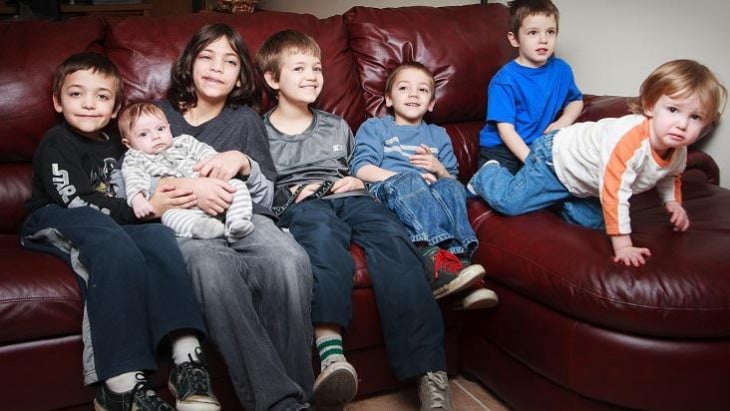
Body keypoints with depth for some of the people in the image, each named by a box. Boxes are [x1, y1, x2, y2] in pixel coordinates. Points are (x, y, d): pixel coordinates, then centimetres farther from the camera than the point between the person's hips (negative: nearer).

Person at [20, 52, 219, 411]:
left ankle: (187, 358, -39)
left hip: (109, 226, 5)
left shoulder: (114, 143, 18)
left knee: (158, 237, -25)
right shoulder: (56, 143, -3)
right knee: (115, 246, -36)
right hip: (54, 225, -5)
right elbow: (77, 202, -15)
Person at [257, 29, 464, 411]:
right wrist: (289, 195, -7)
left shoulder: (336, 127, 28)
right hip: (298, 205, -3)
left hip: (348, 198, 4)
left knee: (392, 237, -30)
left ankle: (429, 369, -40)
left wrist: (357, 183, 11)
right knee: (321, 227, -41)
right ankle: (331, 351, -58)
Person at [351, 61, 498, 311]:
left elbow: (452, 178, 28)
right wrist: (407, 177, -9)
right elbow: (361, 169, 3)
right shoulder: (374, 128, 21)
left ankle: (459, 257, -50)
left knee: (451, 187, -31)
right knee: (408, 182, -37)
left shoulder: (438, 135, 34)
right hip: (386, 190, -3)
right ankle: (434, 252, -57)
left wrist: (439, 170, 3)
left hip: (429, 193, 3)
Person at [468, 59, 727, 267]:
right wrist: (622, 245, -40)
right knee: (509, 203, -9)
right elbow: (615, 192, -42)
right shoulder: (629, 138, -42)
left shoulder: (678, 151, -12)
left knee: (591, 221, 15)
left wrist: (673, 202, -4)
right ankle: (489, 174, 23)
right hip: (555, 157, -8)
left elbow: (670, 176, 14)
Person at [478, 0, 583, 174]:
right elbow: (506, 129, -17)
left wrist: (564, 121, 0)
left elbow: (576, 100, 22)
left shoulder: (561, 70, 4)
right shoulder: (505, 80, -13)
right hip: (501, 149, -5)